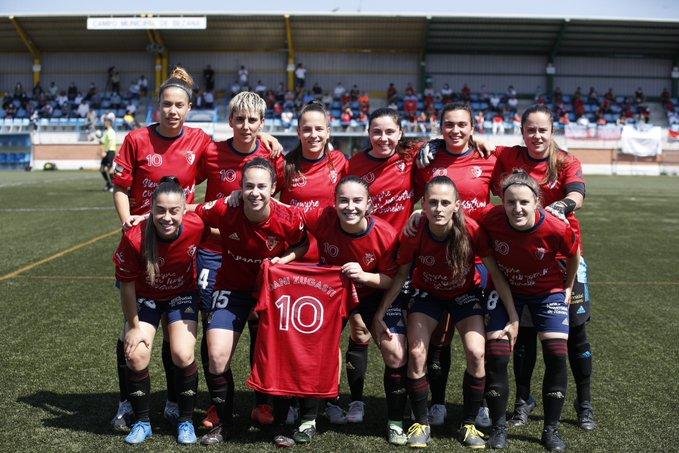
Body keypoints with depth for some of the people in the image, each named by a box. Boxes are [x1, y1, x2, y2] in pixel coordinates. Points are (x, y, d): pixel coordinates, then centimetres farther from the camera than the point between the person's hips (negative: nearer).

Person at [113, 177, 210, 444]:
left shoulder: (196, 227, -29)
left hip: (182, 296, 0)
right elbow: (126, 285, -16)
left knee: (182, 355, -14)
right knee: (136, 355, -13)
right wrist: (134, 326, -9)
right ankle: (142, 422, 10)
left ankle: (186, 421, 9)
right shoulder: (134, 238, -32)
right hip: (145, 298, 0)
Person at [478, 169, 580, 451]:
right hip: (505, 289, 0)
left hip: (548, 291, 0)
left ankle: (551, 430, 11)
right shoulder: (490, 219, -30)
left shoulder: (557, 229, -29)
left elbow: (574, 255, -6)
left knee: (557, 356, -9)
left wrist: (568, 287, 4)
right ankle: (498, 427, 14)